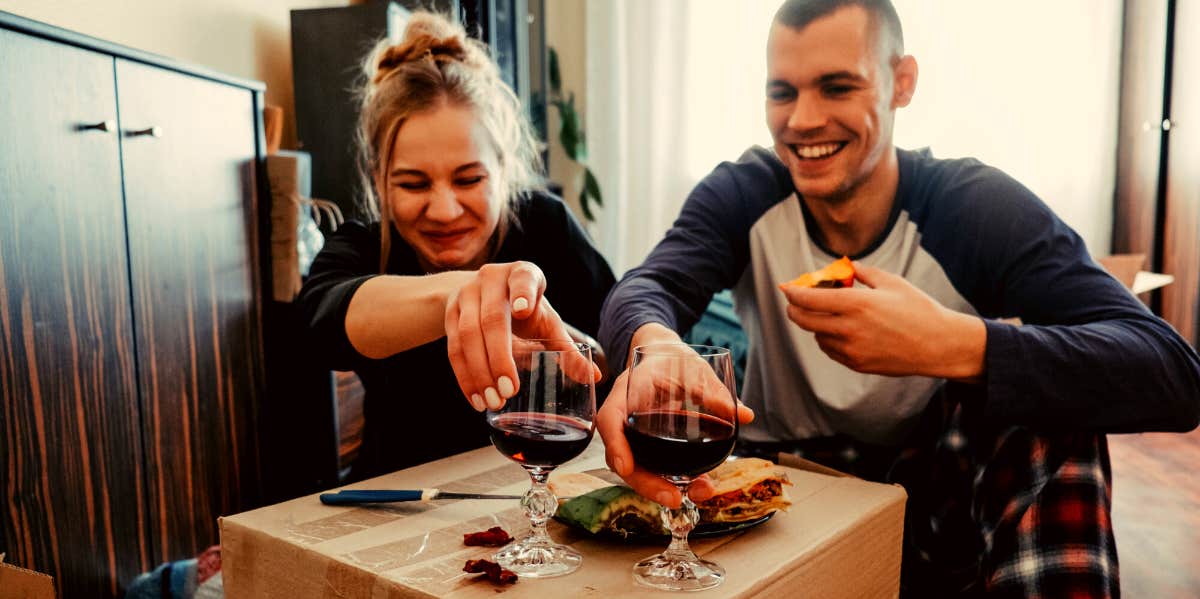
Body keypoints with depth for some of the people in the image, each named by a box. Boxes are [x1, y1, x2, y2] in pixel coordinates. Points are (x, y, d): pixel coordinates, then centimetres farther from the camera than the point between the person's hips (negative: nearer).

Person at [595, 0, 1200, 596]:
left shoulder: (978, 207, -15)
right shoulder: (741, 195, -9)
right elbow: (645, 288, -24)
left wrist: (951, 344, -43)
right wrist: (653, 344, -50)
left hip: (935, 510, 0)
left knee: (1042, 386, -27)